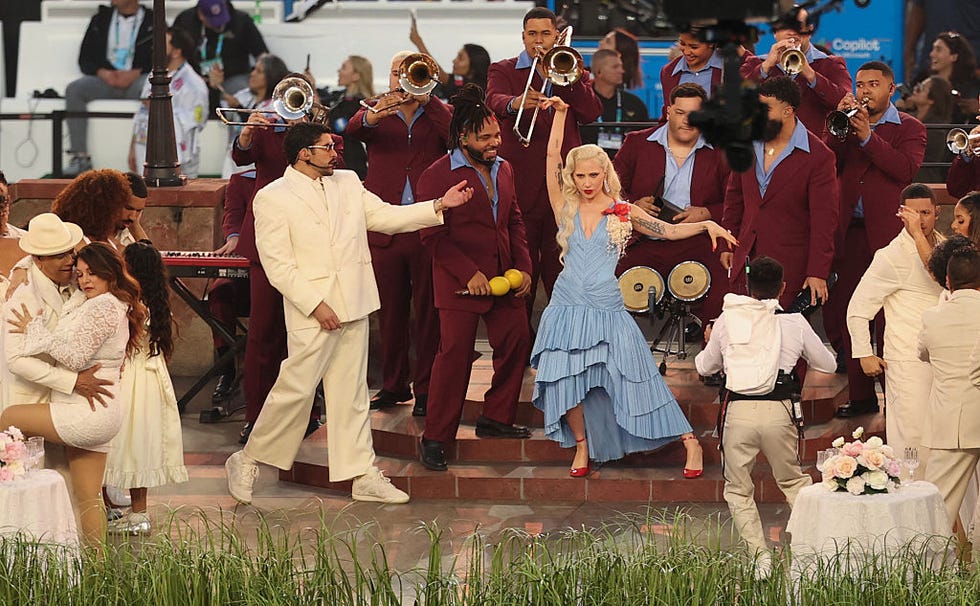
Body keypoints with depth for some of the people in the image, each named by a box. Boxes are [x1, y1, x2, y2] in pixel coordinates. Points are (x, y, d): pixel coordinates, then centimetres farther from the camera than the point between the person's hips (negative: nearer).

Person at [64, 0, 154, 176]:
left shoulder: (153, 21, 7)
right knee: (74, 89, -26)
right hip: (105, 79, 3)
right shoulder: (101, 19, 17)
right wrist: (102, 73, -7)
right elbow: (84, 59, 14)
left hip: (137, 80, -3)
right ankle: (80, 157, -29)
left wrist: (135, 74, -16)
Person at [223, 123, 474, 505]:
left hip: (354, 307, 6)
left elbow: (384, 216, 14)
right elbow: (278, 265, -11)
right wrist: (316, 305, -16)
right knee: (295, 389, -7)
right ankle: (247, 462, 9)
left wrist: (440, 205, 4)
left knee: (351, 393, 9)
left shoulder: (347, 183, 13)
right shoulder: (272, 199, -7)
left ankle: (364, 476, 11)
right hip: (312, 312, -6)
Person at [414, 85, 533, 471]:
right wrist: (469, 274, -18)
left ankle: (496, 419, 25)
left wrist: (523, 266, 6)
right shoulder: (437, 176, -9)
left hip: (505, 278, 7)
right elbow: (433, 236, -12)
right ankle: (436, 437, -1)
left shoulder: (503, 169, 13)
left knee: (516, 344, 7)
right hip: (460, 284, -7)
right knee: (454, 355, -8)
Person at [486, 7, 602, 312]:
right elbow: (494, 100, -15)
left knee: (563, 270, 4)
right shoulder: (503, 71, 7)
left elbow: (592, 112, 0)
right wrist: (514, 103, -38)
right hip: (521, 182, -2)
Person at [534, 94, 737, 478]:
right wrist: (560, 113, -1)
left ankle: (690, 442, 3)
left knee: (634, 381, -4)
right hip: (567, 308, 2)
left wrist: (706, 225, -6)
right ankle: (582, 447, 16)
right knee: (566, 381, -5)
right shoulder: (565, 208, 6)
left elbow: (669, 231, 7)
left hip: (606, 309, -2)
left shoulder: (623, 213, 5)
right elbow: (552, 155, 1)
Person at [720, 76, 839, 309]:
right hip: (746, 261, 5)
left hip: (789, 269, -5)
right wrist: (727, 243, 15)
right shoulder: (748, 143, 8)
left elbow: (824, 220, -11)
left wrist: (817, 273, -16)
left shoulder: (818, 157, -10)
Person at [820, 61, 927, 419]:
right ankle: (861, 396, 14)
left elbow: (906, 168, -13)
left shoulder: (909, 129, 5)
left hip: (888, 233, -4)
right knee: (846, 317, 5)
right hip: (849, 233, 4)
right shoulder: (846, 125, 16)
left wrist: (868, 135, -18)